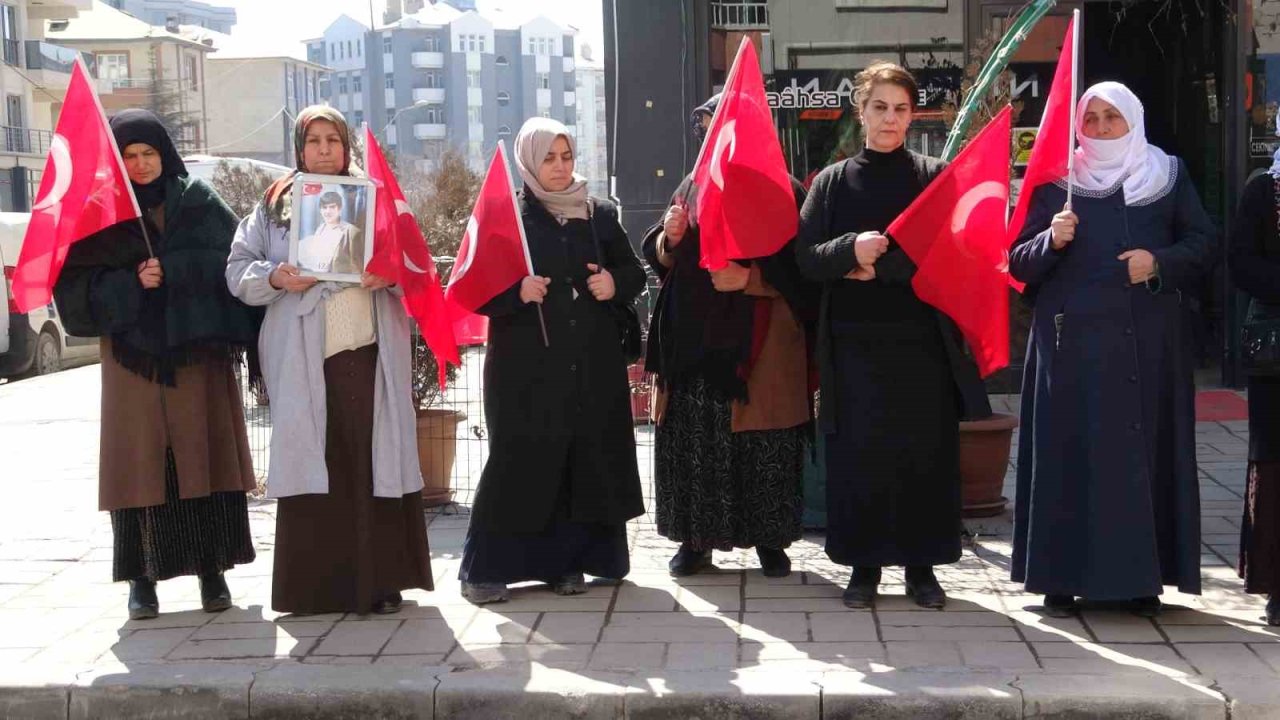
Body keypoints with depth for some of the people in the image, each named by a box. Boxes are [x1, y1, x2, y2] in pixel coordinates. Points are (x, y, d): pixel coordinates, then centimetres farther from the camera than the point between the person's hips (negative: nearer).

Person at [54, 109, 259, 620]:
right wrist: (131, 284, -14)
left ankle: (212, 568, 8)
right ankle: (142, 577, 5)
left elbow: (233, 259, -1)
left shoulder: (198, 200, 7)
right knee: (142, 461, -1)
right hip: (133, 353, 0)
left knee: (204, 457, 0)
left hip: (197, 349, 0)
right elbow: (77, 284, -1)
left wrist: (171, 269, -9)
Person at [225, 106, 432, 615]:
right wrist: (274, 279, -11)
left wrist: (389, 275, -11)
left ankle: (379, 579, 4)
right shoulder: (274, 205, 12)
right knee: (312, 461, 0)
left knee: (375, 458, -2)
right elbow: (238, 269, 8)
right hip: (304, 357, 0)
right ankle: (312, 585, 6)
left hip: (370, 350, 0)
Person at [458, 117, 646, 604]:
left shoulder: (600, 215, 11)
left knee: (588, 460, 3)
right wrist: (517, 292, -21)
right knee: (520, 461, -5)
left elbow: (634, 272, 17)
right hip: (527, 365, -4)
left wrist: (614, 283, -5)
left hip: (592, 364, 4)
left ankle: (566, 561, 15)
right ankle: (484, 568, 3)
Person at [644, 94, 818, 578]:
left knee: (764, 444, 1)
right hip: (696, 339, 4)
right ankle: (695, 538, 12)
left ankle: (769, 538, 14)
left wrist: (751, 276, -18)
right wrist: (669, 237, -5)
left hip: (760, 343, -4)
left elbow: (802, 266, -5)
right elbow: (659, 258, 17)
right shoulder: (693, 187, 14)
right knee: (692, 439, 2)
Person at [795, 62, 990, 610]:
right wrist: (852, 250, -19)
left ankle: (921, 564, 13)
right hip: (854, 343, 1)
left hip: (921, 341, 0)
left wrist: (880, 265, -13)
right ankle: (864, 564, 12)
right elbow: (807, 256, -1)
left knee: (926, 451, 2)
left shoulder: (934, 176, 5)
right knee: (858, 454, 1)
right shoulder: (833, 181, 8)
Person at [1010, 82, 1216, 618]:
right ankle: (1063, 576, 2)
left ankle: (1142, 576, 8)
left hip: (1147, 341, 1)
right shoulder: (1055, 182, 8)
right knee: (1070, 451, -3)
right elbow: (1018, 262, 5)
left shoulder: (1168, 175, 12)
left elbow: (1203, 243, 9)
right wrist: (1051, 240, -15)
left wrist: (1160, 263, -9)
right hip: (1072, 340, -1)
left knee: (1145, 449, 0)